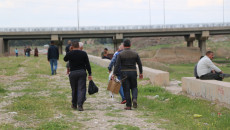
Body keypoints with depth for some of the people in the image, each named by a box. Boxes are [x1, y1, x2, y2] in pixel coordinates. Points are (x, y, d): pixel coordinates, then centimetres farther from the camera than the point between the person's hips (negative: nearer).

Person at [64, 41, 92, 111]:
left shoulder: (69, 54, -3)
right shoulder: (83, 53, -1)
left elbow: (65, 59, 20)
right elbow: (87, 64, 0)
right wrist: (90, 74, 5)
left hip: (73, 73, 1)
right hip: (82, 72, -1)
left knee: (74, 89, 14)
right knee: (81, 89, -2)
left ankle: (74, 105, 24)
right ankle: (80, 105, -15)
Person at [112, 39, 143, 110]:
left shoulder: (120, 54, -5)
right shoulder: (135, 54, 2)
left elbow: (117, 65, -11)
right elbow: (140, 64, 6)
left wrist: (114, 74, -9)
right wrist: (141, 73, 17)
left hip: (124, 73, -2)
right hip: (133, 73, 2)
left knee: (126, 89, 4)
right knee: (134, 87, 16)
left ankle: (128, 106, 2)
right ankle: (134, 99, -12)